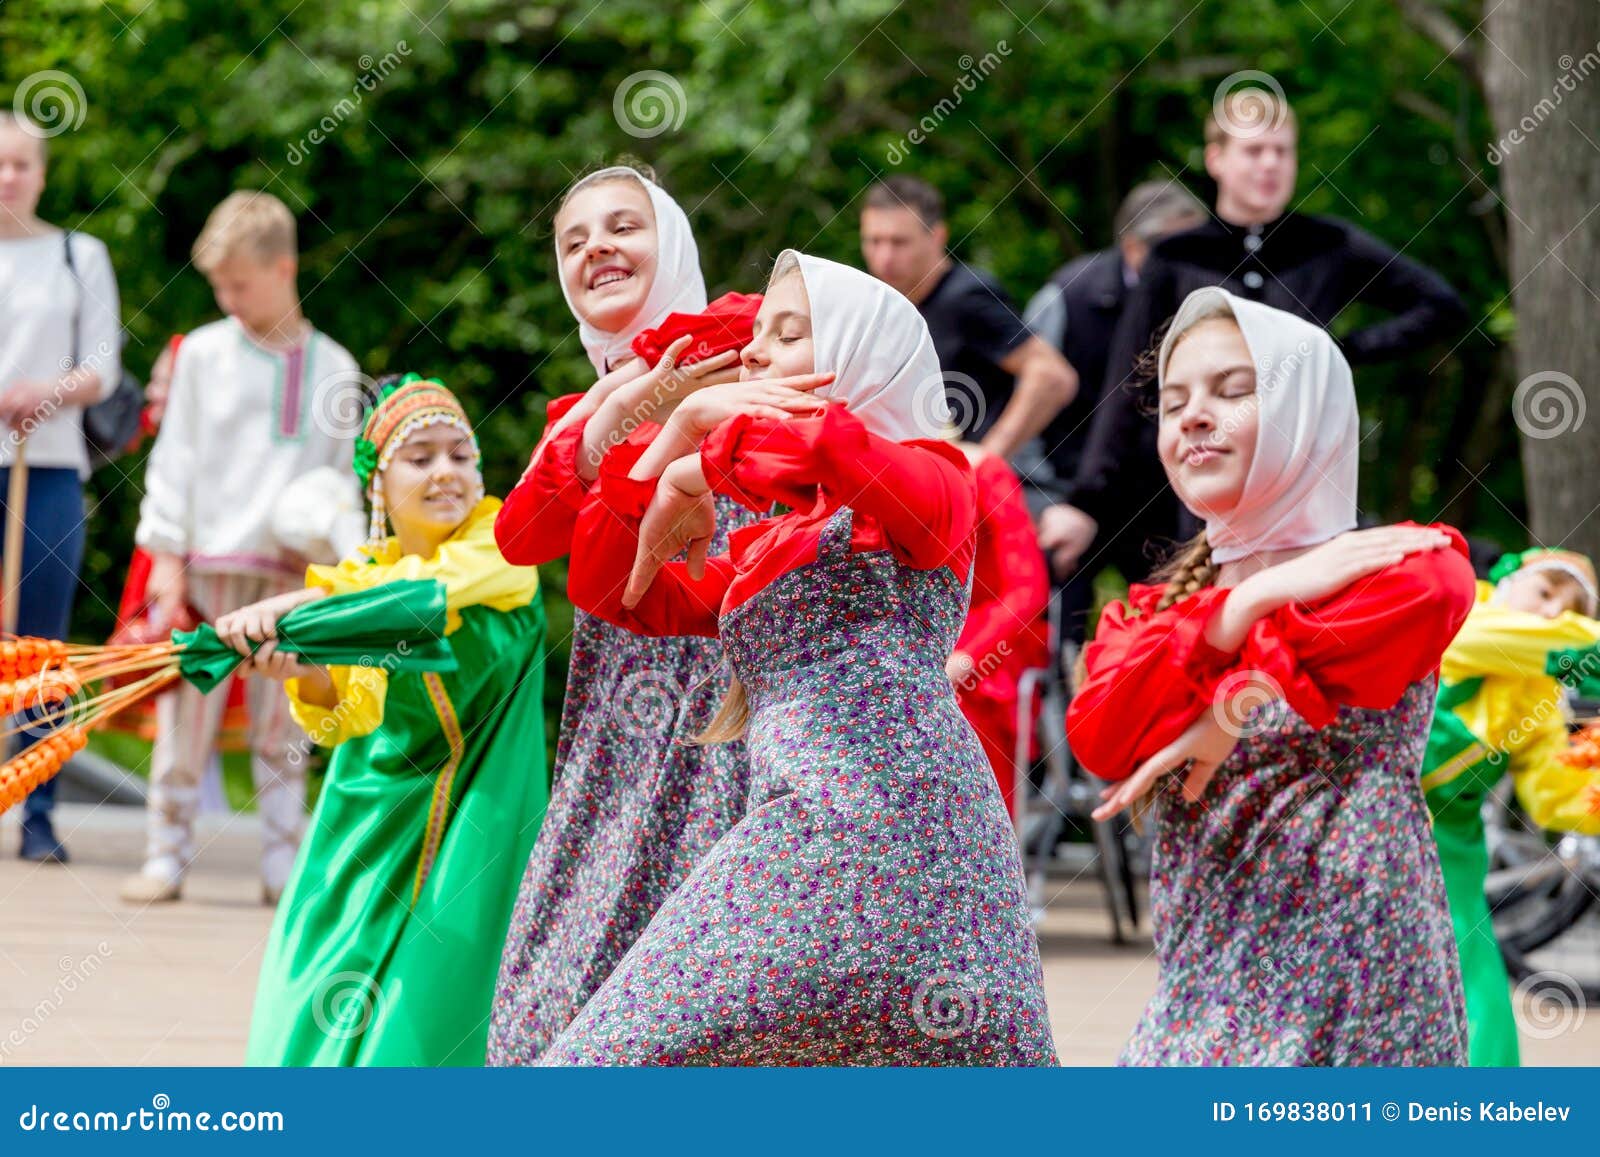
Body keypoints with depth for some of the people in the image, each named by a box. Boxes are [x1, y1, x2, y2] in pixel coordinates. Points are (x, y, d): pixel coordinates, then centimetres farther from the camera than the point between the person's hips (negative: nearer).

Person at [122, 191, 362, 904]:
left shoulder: (332, 367, 9)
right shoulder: (203, 353, 5)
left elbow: (347, 474, 12)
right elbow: (174, 458, 4)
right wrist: (166, 556, -3)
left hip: (295, 571, 1)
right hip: (206, 564, -1)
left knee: (283, 727, 4)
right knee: (186, 720, -2)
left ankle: (283, 867, 9)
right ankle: (166, 858, 5)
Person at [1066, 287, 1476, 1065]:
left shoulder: (1398, 568, 1)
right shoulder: (1150, 612, 17)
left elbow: (1430, 591, -27)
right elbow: (1098, 738, -5)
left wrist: (1234, 704, -24)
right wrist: (1253, 600, -15)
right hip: (1203, 995, 5)